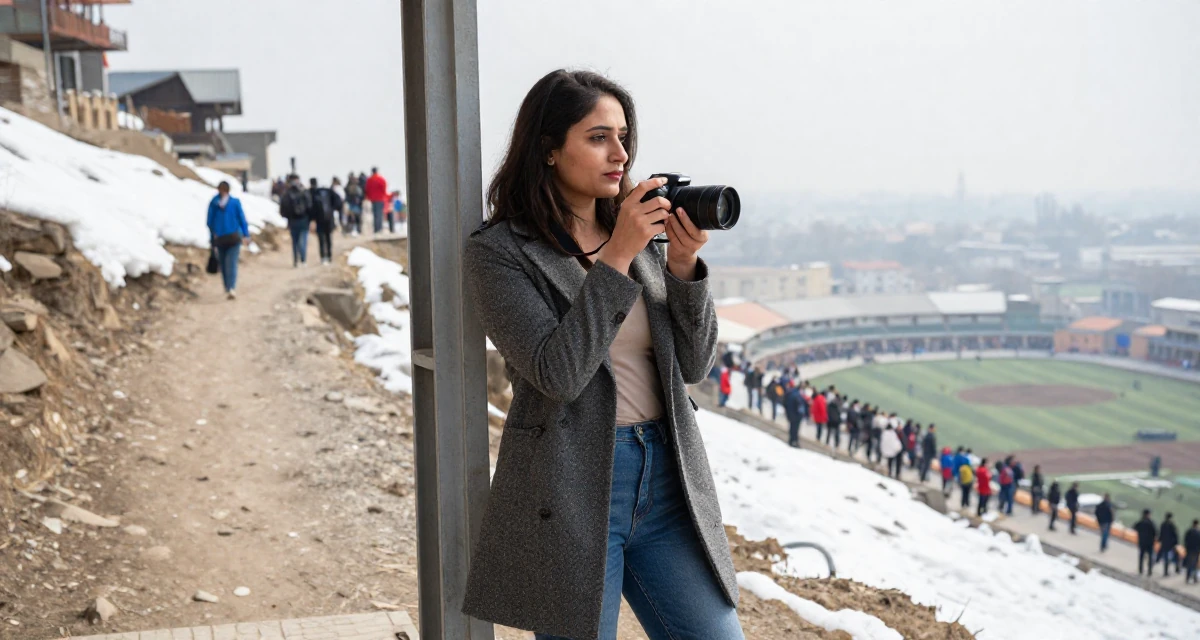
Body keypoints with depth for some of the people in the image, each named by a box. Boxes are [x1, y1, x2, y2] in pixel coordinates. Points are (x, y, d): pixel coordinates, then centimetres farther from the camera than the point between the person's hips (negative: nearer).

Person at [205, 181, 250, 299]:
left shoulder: (213, 203, -1)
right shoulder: (235, 202, -4)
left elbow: (209, 222, 3)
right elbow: (242, 219, -4)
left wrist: (212, 237, 16)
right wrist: (246, 235, 1)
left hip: (219, 239, 1)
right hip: (234, 237, -1)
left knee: (223, 264, 12)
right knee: (232, 263, -6)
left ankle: (228, 289, 15)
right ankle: (232, 288, -23)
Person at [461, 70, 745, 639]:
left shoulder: (641, 238, 10)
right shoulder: (498, 251, -6)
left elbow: (692, 366, 7)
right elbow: (558, 373, -18)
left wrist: (684, 265, -7)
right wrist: (617, 257, -19)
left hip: (667, 481, 5)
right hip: (570, 491, -5)